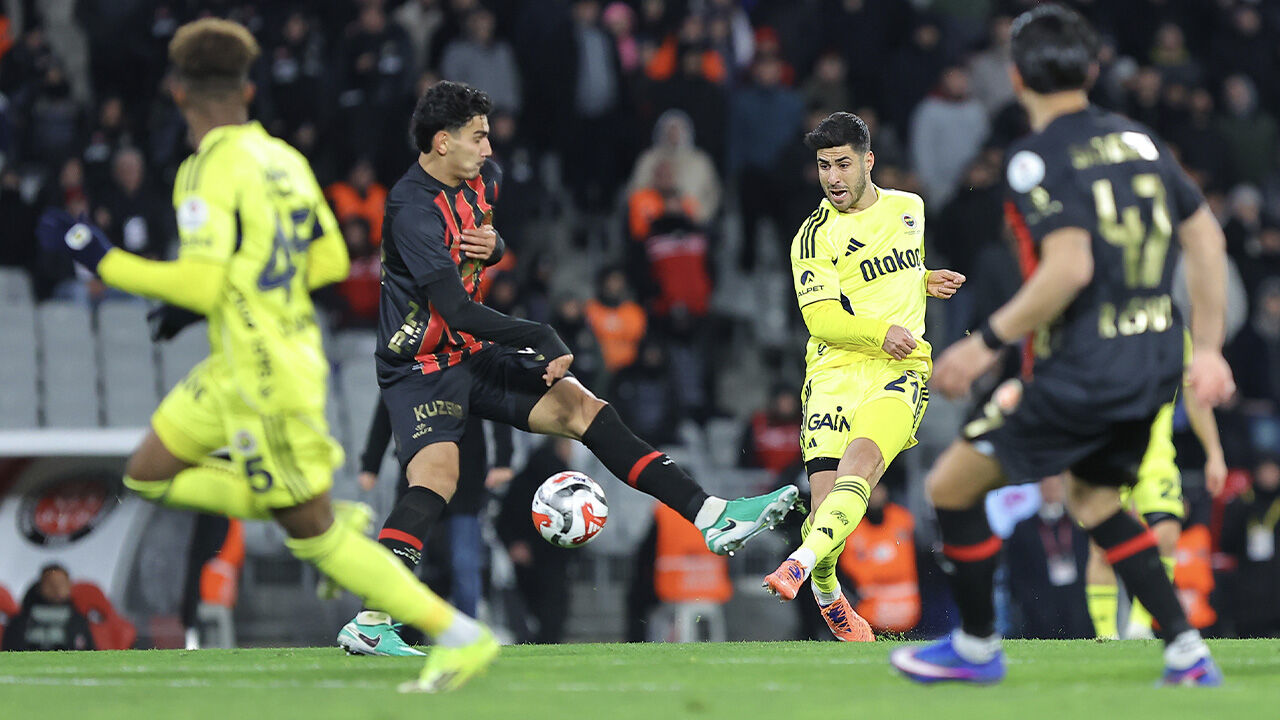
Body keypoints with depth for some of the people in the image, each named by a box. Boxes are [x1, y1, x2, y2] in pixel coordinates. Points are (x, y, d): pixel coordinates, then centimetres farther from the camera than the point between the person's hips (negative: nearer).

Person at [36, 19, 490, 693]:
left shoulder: (210, 170, -19)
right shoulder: (284, 159, 6)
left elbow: (201, 285, -24)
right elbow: (330, 260, 13)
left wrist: (104, 259, -16)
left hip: (266, 376, -9)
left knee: (311, 533, -1)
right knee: (149, 474, 16)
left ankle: (459, 635, 2)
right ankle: (334, 518, 16)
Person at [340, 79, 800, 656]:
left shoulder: (480, 177, 5)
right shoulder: (413, 209, -23)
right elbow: (456, 310, -30)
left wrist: (492, 245, 0)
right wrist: (542, 340, -31)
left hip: (476, 354, 8)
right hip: (421, 365, -8)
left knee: (581, 407, -3)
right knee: (437, 475, -30)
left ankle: (710, 517, -5)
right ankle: (369, 622, -34)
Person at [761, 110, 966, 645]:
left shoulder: (909, 208, 14)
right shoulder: (816, 235, -1)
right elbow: (821, 318, -8)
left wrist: (925, 282, 13)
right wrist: (881, 333, -22)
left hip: (902, 369, 2)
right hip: (835, 372, -2)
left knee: (861, 457, -29)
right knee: (827, 500, -13)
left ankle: (802, 560, -43)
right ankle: (826, 590, 17)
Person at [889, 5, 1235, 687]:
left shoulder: (1038, 158, -12)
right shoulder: (1139, 139, 9)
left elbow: (1069, 268, -24)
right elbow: (1207, 238, 11)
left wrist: (987, 343, -16)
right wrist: (1207, 347, 17)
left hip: (1084, 370, -8)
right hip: (1155, 365, 8)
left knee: (951, 486, 8)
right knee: (1093, 503, 28)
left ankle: (976, 646, 18)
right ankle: (1188, 654, 20)